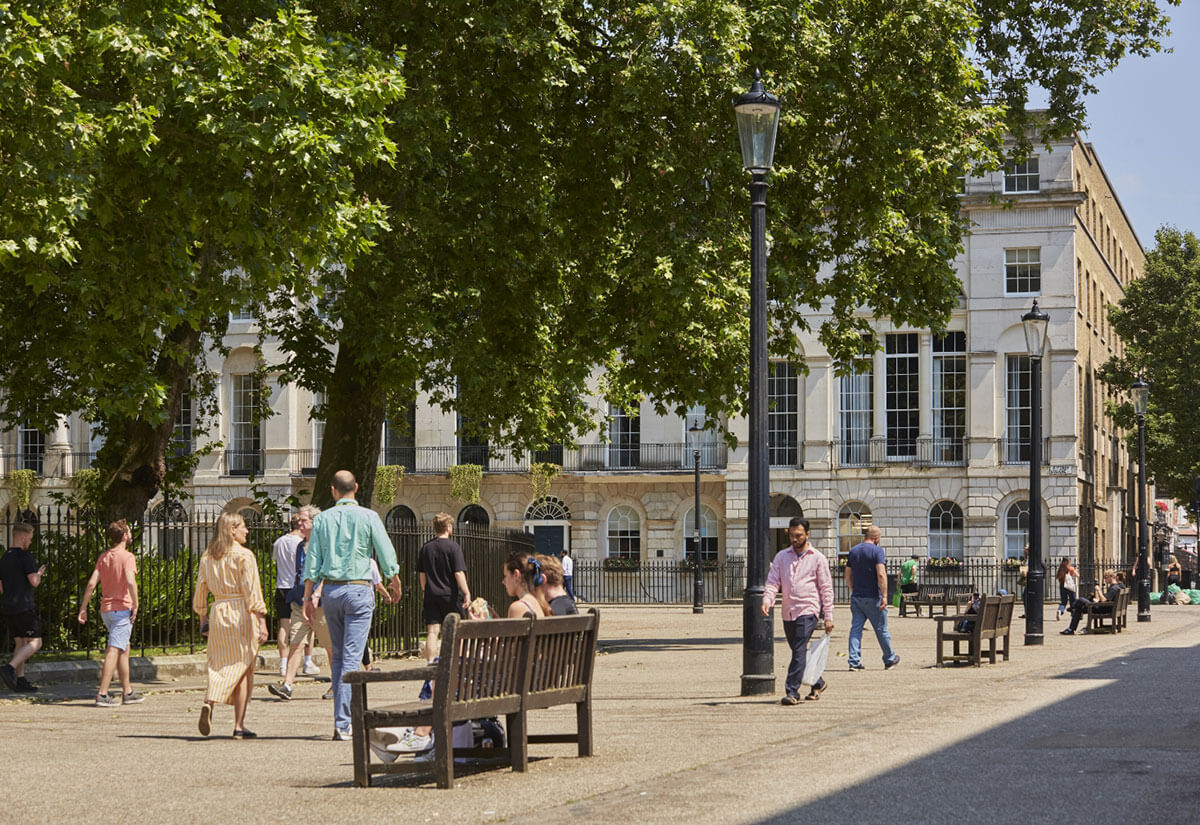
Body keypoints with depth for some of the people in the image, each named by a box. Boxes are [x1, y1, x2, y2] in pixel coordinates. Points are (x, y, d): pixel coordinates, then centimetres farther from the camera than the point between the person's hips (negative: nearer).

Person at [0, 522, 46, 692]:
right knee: (35, 642, -4)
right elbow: (34, 582, -16)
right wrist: (39, 573, 4)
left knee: (20, 643, 12)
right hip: (24, 606, -8)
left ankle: (20, 680, 6)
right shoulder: (25, 556, -11)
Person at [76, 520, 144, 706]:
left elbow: (92, 583, 6)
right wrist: (136, 605, -17)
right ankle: (102, 694, -14)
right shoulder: (127, 557, -10)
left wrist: (83, 608, 6)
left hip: (106, 610, 7)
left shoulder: (104, 557, 11)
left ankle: (128, 692, 23)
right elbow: (130, 581, -25)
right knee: (113, 651, -9)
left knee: (124, 650, 18)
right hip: (122, 609, -7)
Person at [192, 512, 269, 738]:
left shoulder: (207, 558, 9)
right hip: (241, 615, -5)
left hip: (218, 613, 5)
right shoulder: (244, 556, -8)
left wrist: (204, 618, 22)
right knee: (242, 667, 2)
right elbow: (253, 592, -12)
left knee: (219, 664, 11)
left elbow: (200, 591, 12)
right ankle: (239, 725, 3)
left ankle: (209, 703, -17)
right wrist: (262, 622, -13)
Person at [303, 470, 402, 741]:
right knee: (352, 657, -5)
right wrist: (395, 583, 16)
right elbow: (387, 555, 0)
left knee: (338, 656, 15)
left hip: (331, 589, 3)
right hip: (359, 589, -3)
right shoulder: (368, 517, -4)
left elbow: (312, 562, 2)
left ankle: (342, 716, 18)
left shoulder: (322, 519, 3)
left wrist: (308, 597, 9)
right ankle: (342, 723, -11)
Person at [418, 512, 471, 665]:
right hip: (450, 594, -3)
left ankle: (430, 663, -9)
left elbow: (421, 573, 13)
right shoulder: (453, 546, -9)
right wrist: (466, 593, -11)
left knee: (432, 632, -1)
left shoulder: (426, 547, 6)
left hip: (431, 595, 3)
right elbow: (459, 573, -15)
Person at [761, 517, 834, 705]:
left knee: (799, 651, -15)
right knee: (798, 652, 13)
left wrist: (828, 616, -2)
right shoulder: (781, 556, 11)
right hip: (788, 611, 5)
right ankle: (818, 683, 32)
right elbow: (773, 581, 5)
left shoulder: (817, 559, 1)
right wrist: (767, 600, -15)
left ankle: (792, 691, -16)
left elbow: (826, 589, 2)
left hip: (808, 610, -5)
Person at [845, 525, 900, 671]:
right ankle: (890, 660, 21)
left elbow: (848, 575, 15)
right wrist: (884, 596, -18)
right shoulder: (877, 550, -10)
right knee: (881, 629, 7)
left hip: (856, 597, 5)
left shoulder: (853, 551, 10)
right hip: (873, 598, -5)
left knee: (856, 629, 3)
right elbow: (881, 574, -20)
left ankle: (854, 661, -5)